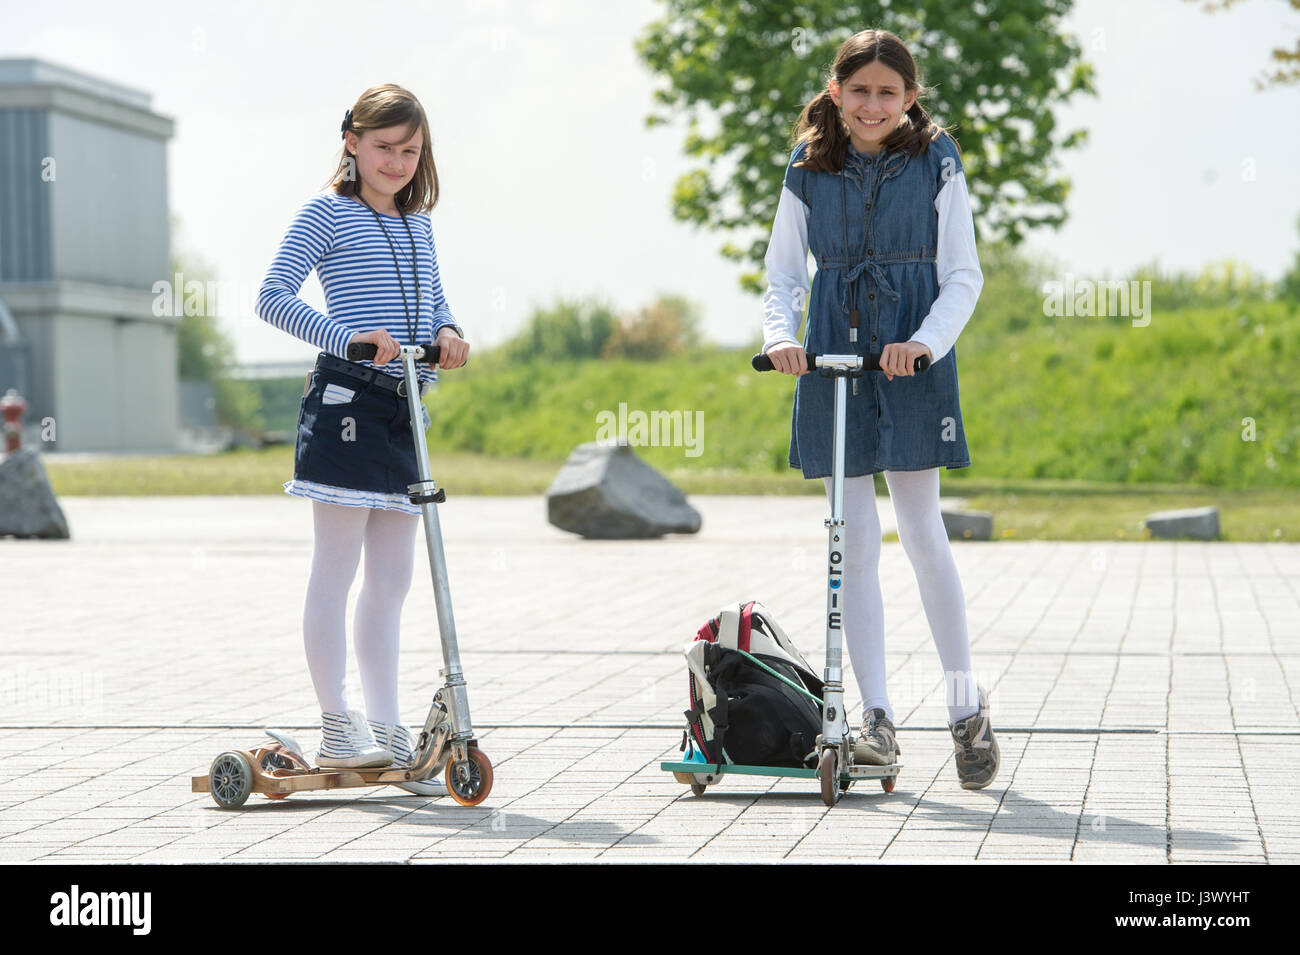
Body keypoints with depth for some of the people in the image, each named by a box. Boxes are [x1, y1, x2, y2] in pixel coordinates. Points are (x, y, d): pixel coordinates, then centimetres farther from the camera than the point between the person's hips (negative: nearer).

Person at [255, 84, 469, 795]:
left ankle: (386, 730, 13)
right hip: (346, 399, -7)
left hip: (404, 405, 7)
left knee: (392, 577, 8)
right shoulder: (328, 213, -3)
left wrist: (447, 332, 1)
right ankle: (337, 728, 3)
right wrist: (349, 337, -23)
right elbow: (273, 296, -11)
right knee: (336, 567, -2)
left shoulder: (418, 224, 17)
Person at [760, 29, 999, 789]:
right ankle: (877, 719, 7)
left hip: (911, 364, -2)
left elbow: (963, 277, -2)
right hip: (833, 360, 3)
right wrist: (781, 335, -12)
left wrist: (926, 341, -19)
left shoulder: (935, 161, 1)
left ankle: (968, 708, 9)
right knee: (855, 540, 2)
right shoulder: (808, 172, 7)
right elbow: (783, 277, 8)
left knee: (923, 533, -4)